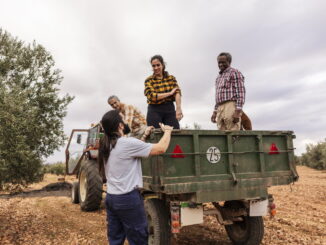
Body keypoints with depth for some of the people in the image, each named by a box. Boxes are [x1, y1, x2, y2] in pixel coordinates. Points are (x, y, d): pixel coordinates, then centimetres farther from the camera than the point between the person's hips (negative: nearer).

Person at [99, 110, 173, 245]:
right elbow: (161, 148, -16)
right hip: (128, 198, -8)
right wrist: (168, 130, 1)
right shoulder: (128, 143, -18)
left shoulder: (106, 146, 7)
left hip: (110, 198, 8)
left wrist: (144, 135, 22)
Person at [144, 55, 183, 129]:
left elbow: (177, 92, -6)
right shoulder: (149, 80, 4)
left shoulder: (171, 78, 10)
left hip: (170, 109, 2)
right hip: (154, 111, -1)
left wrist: (178, 108, -24)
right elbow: (152, 96, -10)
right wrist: (170, 93, -10)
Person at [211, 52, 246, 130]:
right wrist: (215, 112, 19)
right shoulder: (219, 77, 26)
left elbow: (241, 92, -9)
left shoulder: (235, 73, 1)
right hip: (220, 110, 7)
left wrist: (238, 112, -18)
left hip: (231, 107, -7)